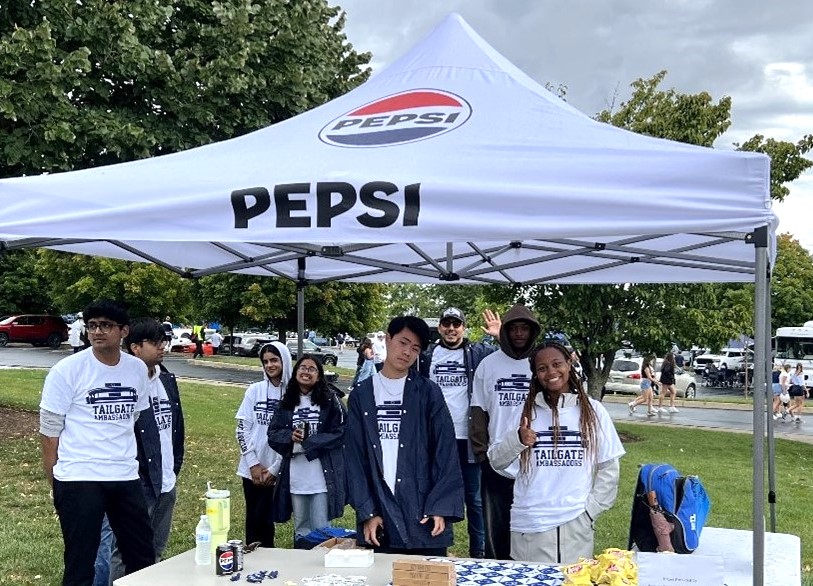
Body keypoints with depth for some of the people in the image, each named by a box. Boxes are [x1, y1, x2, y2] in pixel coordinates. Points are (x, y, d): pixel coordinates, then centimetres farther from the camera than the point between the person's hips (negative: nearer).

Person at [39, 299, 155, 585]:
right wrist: (56, 484, -4)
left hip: (126, 478, 5)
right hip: (79, 480, -4)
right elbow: (49, 431, -5)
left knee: (143, 557, 12)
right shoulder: (67, 370, -8)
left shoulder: (138, 369, 4)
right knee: (80, 563, 4)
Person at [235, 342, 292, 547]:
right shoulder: (255, 390, 3)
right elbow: (242, 429, 3)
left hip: (277, 471, -3)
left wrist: (274, 468, -7)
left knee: (265, 519, -2)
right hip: (252, 469, 3)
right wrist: (253, 463, -4)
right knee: (253, 517, 11)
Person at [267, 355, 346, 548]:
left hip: (322, 475, -4)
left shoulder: (330, 400, -2)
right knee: (301, 529, 15)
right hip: (295, 476, 4)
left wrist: (307, 444, -13)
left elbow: (340, 433, -8)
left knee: (321, 530, 0)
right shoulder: (287, 402, 9)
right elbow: (273, 434, 9)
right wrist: (290, 436, -12)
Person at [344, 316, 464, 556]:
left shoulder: (429, 393, 1)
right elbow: (355, 456, 5)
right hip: (380, 519, 1)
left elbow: (445, 452, -2)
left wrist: (441, 507, -11)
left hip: (424, 517, -1)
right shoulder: (361, 395, 7)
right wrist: (366, 512, -2)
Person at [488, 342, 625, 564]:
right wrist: (517, 439, -14)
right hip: (529, 524, 0)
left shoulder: (593, 411, 4)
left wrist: (590, 510, -1)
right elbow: (496, 461, 3)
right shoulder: (526, 411, 4)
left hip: (575, 523, 0)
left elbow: (609, 469, 6)